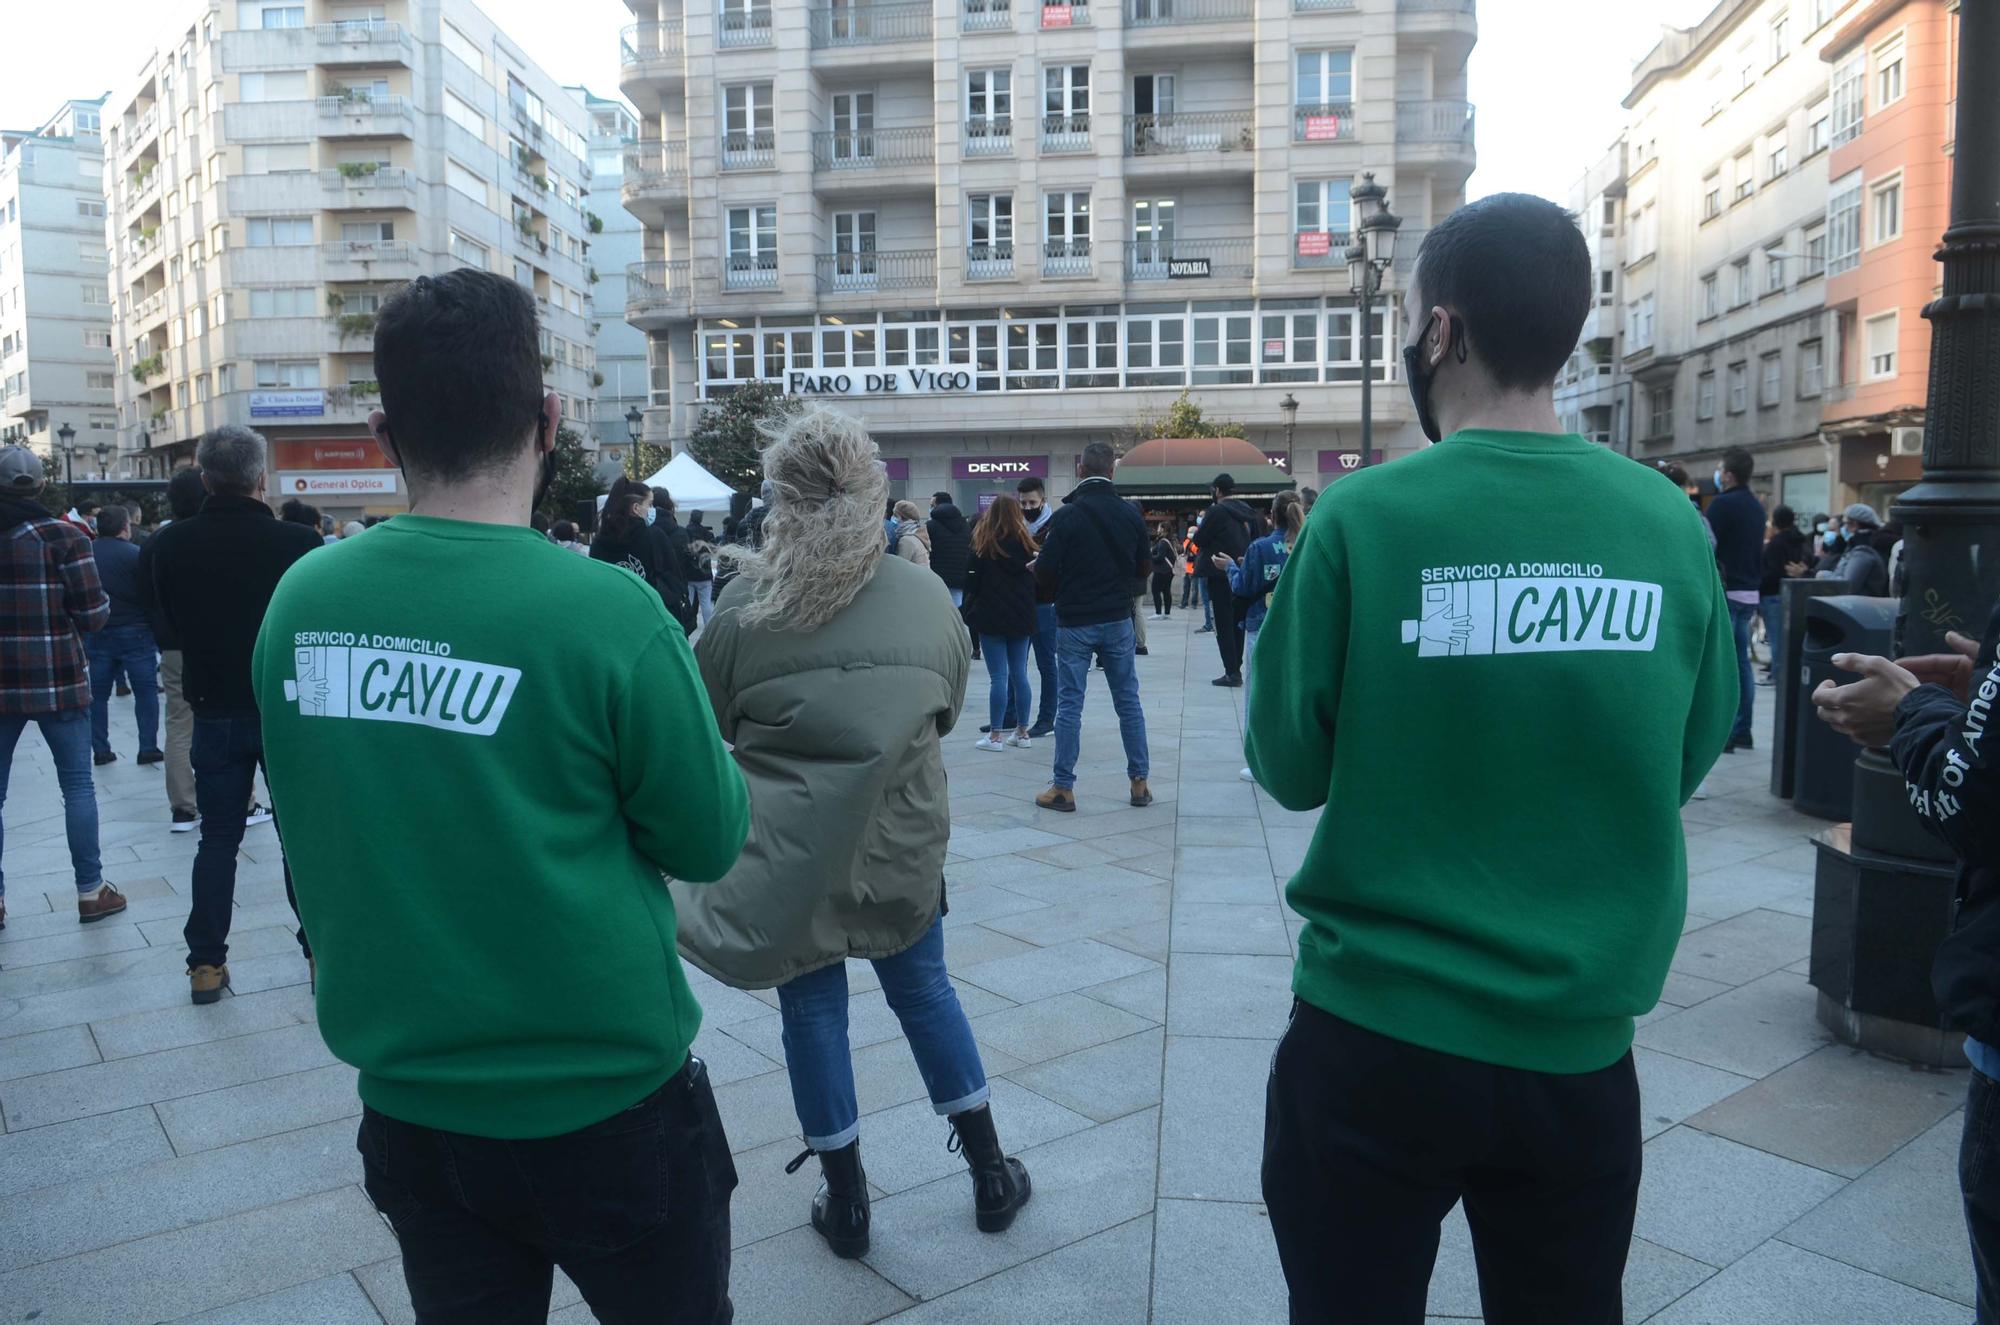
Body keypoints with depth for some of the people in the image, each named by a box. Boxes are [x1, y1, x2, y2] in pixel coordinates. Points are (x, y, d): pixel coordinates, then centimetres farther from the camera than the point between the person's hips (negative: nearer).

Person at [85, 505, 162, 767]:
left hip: (96, 634, 4)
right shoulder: (135, 554, -11)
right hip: (133, 632, -4)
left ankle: (100, 750, 12)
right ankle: (148, 748, 1)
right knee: (146, 691, 3)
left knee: (98, 693, 11)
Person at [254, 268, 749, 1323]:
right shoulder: (606, 612, -22)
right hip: (604, 1102, -4)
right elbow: (710, 840, -10)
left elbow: (314, 824, 8)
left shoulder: (298, 599, -7)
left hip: (408, 1104, 4)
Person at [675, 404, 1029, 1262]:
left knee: (812, 1008, 14)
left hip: (786, 847, -2)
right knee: (923, 991, 19)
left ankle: (846, 1202, 27)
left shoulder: (746, 605, -13)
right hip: (901, 839, 2)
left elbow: (704, 723, -1)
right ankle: (989, 1173, 31)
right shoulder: (925, 595, -7)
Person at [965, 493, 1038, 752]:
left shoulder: (985, 545, -8)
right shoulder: (1026, 543, 3)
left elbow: (972, 582, -6)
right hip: (1021, 618, 4)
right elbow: (1035, 581, 8)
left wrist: (970, 613, 6)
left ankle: (995, 736, -1)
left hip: (992, 618, -4)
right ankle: (1021, 732, 16)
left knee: (998, 677, -4)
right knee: (1019, 675, 10)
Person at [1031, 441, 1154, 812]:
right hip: (1118, 620, 3)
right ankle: (1140, 783, 16)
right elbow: (1144, 565, 7)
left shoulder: (1067, 515, -13)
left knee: (1069, 704, 3)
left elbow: (1044, 570, -11)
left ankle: (1063, 788, 7)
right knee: (1128, 700, 11)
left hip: (1075, 623, -3)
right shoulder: (1131, 513, -2)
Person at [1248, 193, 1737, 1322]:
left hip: (1377, 1036, -3)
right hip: (1580, 1045, 3)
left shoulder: (1365, 517, -15)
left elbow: (1292, 768, -7)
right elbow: (1690, 760, 6)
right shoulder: (1670, 523, -5)